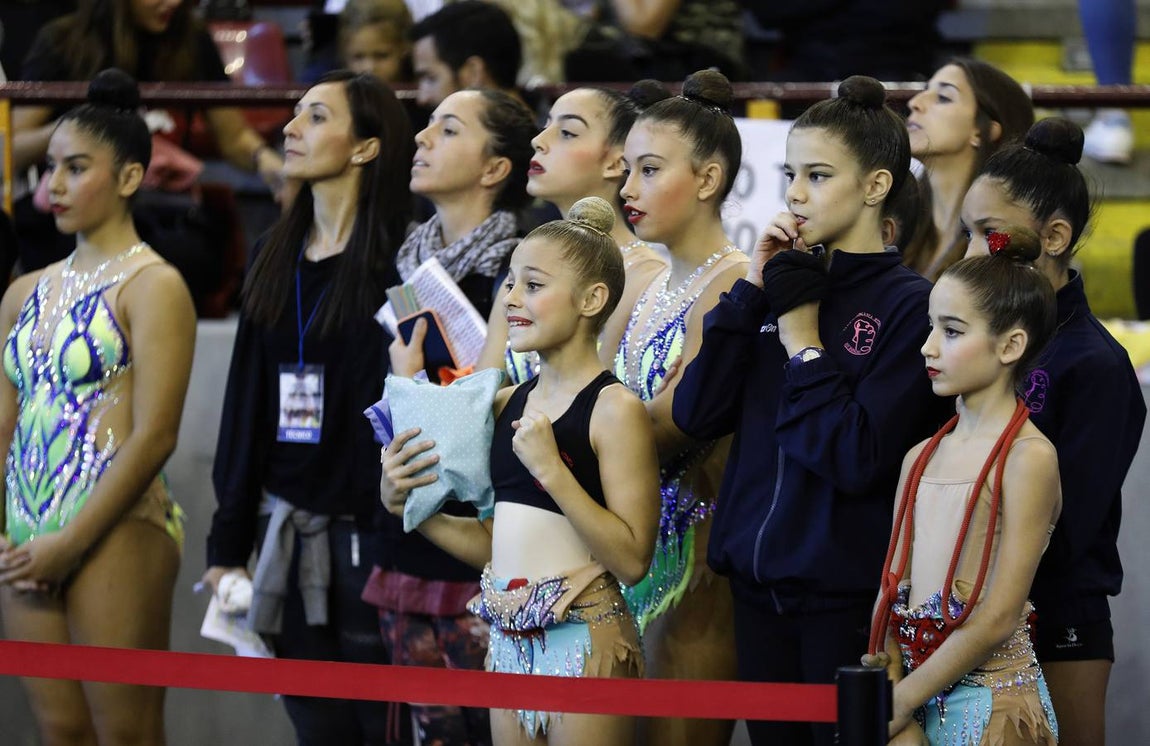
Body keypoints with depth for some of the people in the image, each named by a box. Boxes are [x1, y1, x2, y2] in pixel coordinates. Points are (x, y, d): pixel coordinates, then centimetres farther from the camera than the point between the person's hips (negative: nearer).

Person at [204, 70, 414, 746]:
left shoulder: (396, 264, -8)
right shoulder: (279, 261, 14)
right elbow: (247, 408, 15)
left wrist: (401, 553, -20)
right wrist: (229, 543, 11)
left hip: (365, 531, -6)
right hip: (287, 532, 7)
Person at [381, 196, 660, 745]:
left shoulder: (614, 409, -11)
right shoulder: (510, 404, 11)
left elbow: (632, 559, -18)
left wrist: (551, 470, -23)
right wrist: (404, 504, 5)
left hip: (584, 640, -7)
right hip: (509, 638, 7)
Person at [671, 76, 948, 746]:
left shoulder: (908, 305, -10)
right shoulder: (789, 282, 8)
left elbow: (859, 460, -19)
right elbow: (698, 414, 0)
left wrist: (802, 338, -13)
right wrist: (751, 291, -5)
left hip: (846, 591, -6)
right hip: (760, 582, 6)